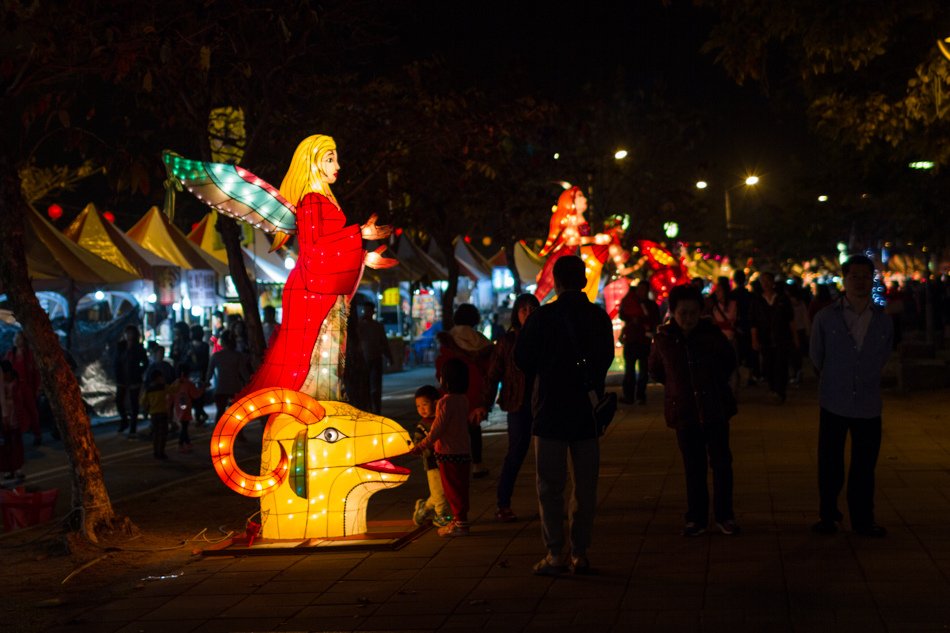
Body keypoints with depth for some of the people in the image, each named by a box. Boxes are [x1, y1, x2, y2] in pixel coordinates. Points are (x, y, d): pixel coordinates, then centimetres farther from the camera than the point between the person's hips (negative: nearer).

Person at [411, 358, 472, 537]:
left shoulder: (445, 402, -18)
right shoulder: (464, 400, 7)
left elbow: (438, 428, -19)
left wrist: (422, 445, -10)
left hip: (449, 452, -8)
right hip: (464, 450, 8)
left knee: (452, 488, -1)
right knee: (461, 487, 15)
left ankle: (460, 523, 1)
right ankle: (460, 519, 24)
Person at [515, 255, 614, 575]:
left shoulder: (542, 317, -10)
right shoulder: (600, 317, 1)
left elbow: (522, 359, -3)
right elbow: (607, 357, 11)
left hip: (550, 408, -3)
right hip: (587, 409, 3)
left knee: (550, 485, 3)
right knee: (585, 485, 9)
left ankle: (556, 553, -1)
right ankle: (579, 552, 10)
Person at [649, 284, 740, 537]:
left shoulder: (711, 333, -5)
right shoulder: (663, 339, -3)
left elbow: (729, 360, 14)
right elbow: (655, 370, 16)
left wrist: (716, 384, 9)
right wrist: (676, 387, 10)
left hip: (715, 410, 0)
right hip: (684, 412, 0)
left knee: (721, 463, 3)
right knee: (693, 468, 7)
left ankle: (724, 516, 16)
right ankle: (696, 518, 16)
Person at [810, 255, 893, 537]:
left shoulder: (884, 321, 2)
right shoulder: (825, 318, -3)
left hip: (868, 406, 1)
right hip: (834, 405, -1)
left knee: (864, 467, 7)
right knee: (830, 465, 5)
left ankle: (863, 521, 18)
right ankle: (828, 516, 20)